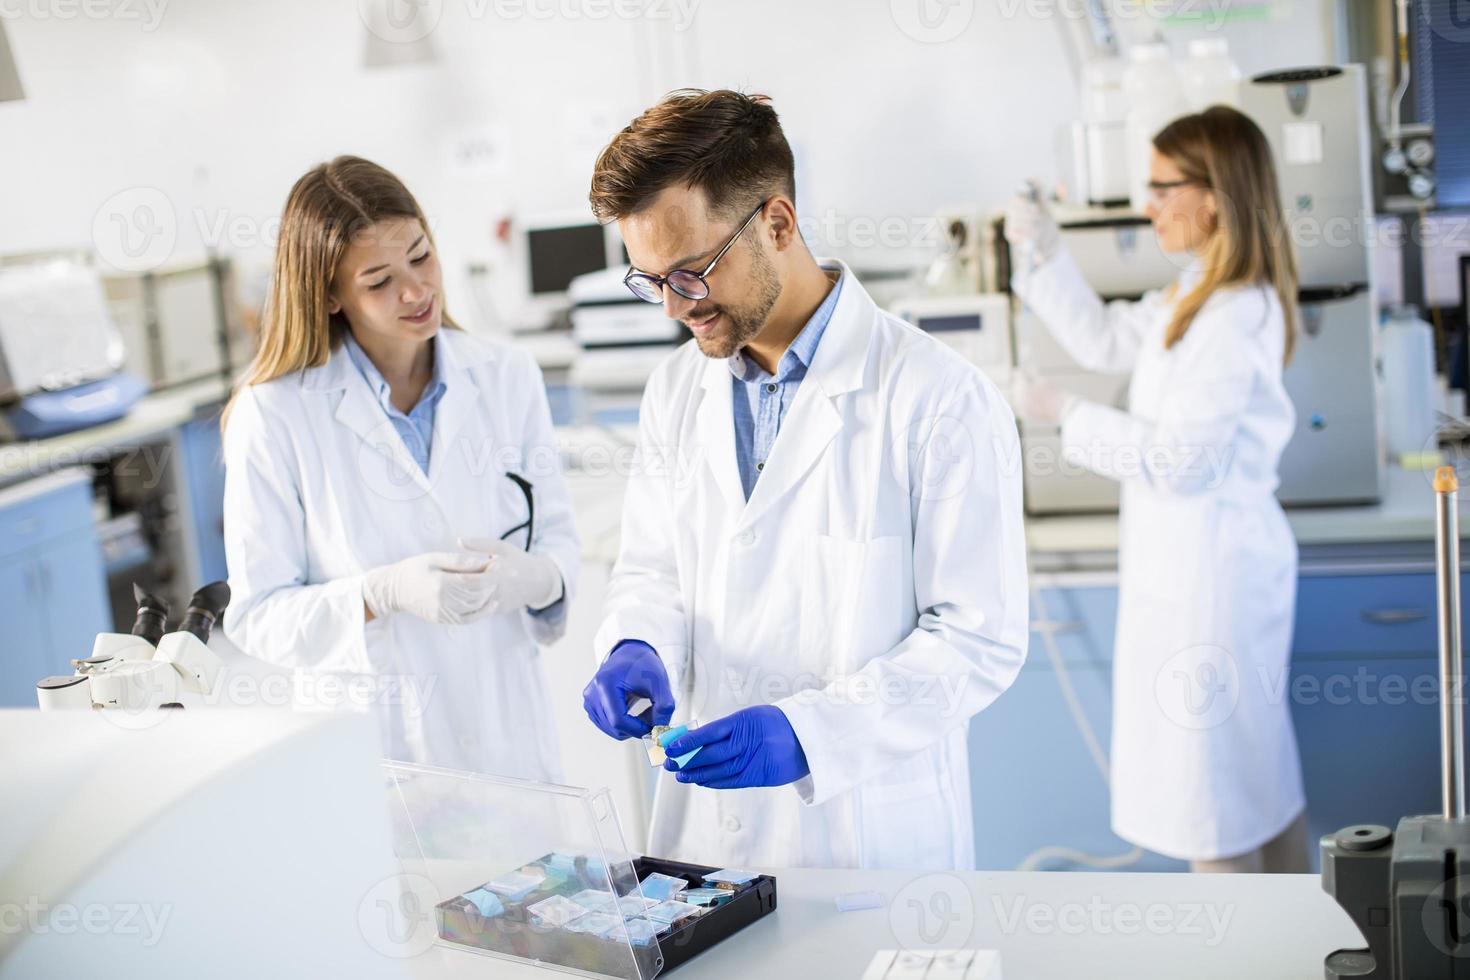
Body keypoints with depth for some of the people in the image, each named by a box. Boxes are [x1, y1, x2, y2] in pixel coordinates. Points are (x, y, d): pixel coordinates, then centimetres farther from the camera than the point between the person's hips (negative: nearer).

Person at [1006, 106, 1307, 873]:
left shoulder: (1233, 318, -23)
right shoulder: (1199, 295, 8)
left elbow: (1178, 462, -24)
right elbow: (1103, 340, 18)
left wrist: (1066, 414, -15)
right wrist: (1045, 254, 9)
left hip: (1206, 564, -11)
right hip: (1201, 553, 11)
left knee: (1207, 762, 3)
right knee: (1258, 756, 21)